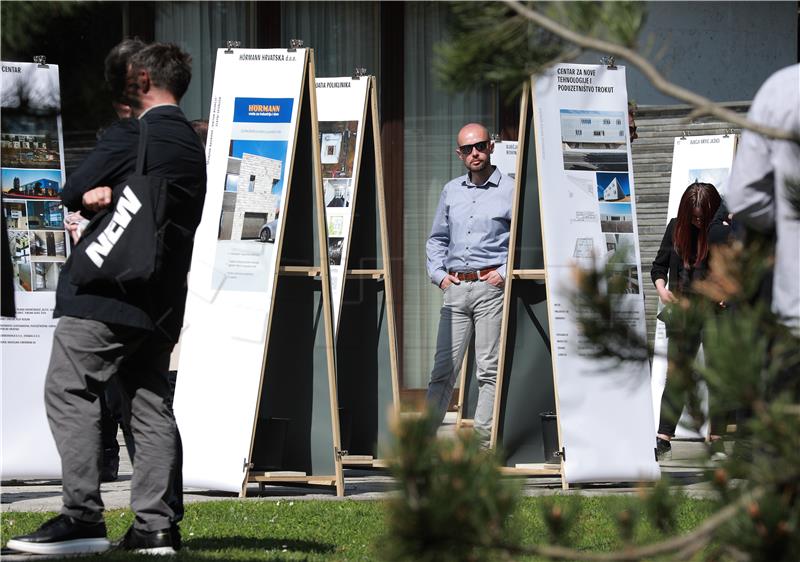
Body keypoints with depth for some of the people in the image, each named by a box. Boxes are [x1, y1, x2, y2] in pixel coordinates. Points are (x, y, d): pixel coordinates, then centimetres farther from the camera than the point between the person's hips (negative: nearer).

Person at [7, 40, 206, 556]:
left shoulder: (129, 136, -11)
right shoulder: (192, 146, 15)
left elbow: (72, 192, -6)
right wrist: (112, 194, 5)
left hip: (108, 294, -8)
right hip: (163, 298, 8)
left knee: (69, 393, -6)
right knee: (151, 405, 8)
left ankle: (83, 518, -13)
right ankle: (157, 526, 5)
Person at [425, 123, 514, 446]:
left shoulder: (510, 191, 2)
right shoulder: (451, 191, 17)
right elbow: (437, 239, 24)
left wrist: (505, 273, -9)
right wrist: (438, 274, 10)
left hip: (491, 288, -4)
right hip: (455, 288, 4)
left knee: (490, 368, -4)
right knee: (443, 367, 0)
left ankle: (485, 440, -3)